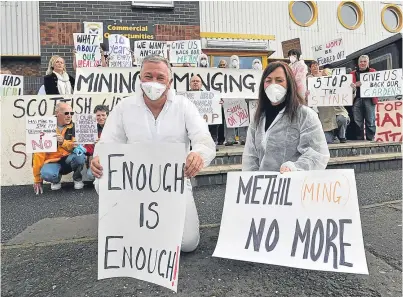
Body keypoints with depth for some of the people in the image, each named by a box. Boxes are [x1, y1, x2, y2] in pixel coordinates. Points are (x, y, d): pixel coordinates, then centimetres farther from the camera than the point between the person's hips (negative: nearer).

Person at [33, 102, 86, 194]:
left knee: (79, 153, -32)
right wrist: (37, 179, -7)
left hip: (68, 160, 1)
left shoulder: (73, 127, -3)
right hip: (52, 161, -1)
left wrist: (63, 142, -30)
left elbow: (77, 146, -9)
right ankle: (56, 180, 6)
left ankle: (77, 178, -2)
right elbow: (39, 153, -7)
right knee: (47, 174, -34)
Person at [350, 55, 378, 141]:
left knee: (370, 121, -3)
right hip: (357, 99, 1)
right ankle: (359, 139, 4)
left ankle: (370, 139, 2)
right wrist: (353, 85, -17)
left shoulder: (372, 71, 13)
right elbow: (351, 83, 8)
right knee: (357, 121, -2)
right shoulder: (353, 73, 18)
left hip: (369, 99, -1)